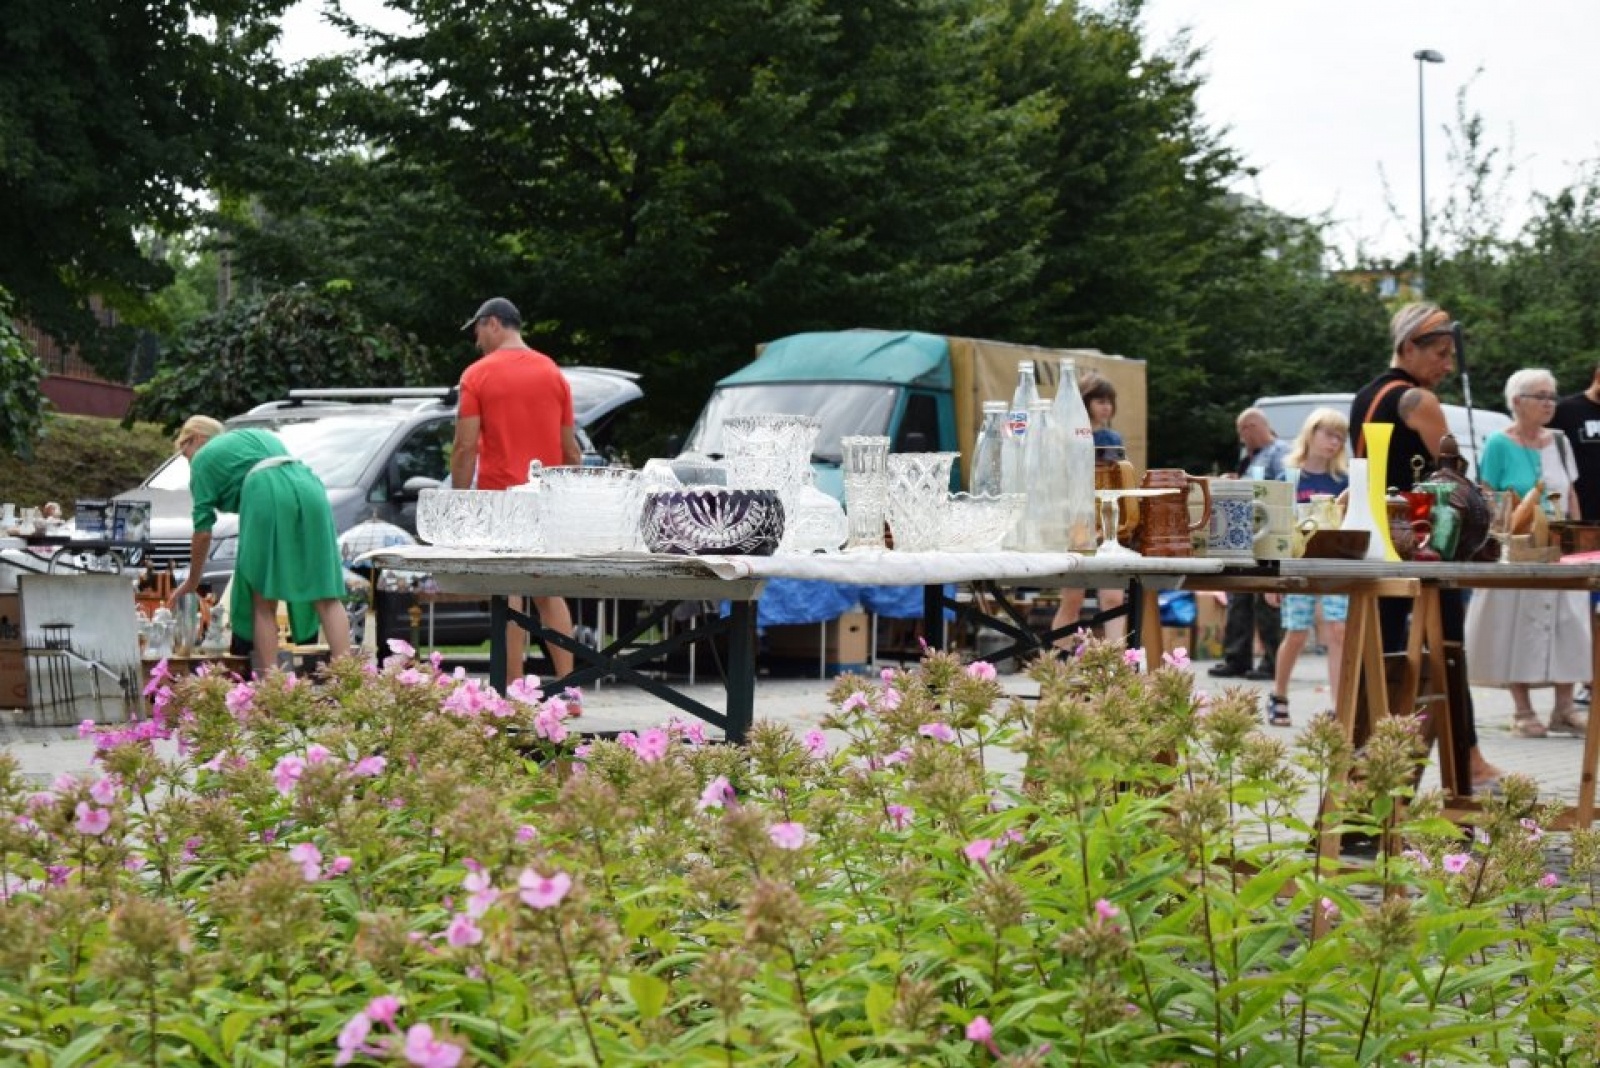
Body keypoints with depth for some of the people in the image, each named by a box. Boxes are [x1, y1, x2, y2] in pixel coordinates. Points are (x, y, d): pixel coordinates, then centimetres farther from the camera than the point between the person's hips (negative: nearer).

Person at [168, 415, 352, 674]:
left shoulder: (204, 458, 20)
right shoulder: (260, 435, 38)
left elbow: (203, 530, 15)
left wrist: (192, 581, 25)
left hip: (268, 497, -5)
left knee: (263, 602, 1)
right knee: (327, 596, 1)